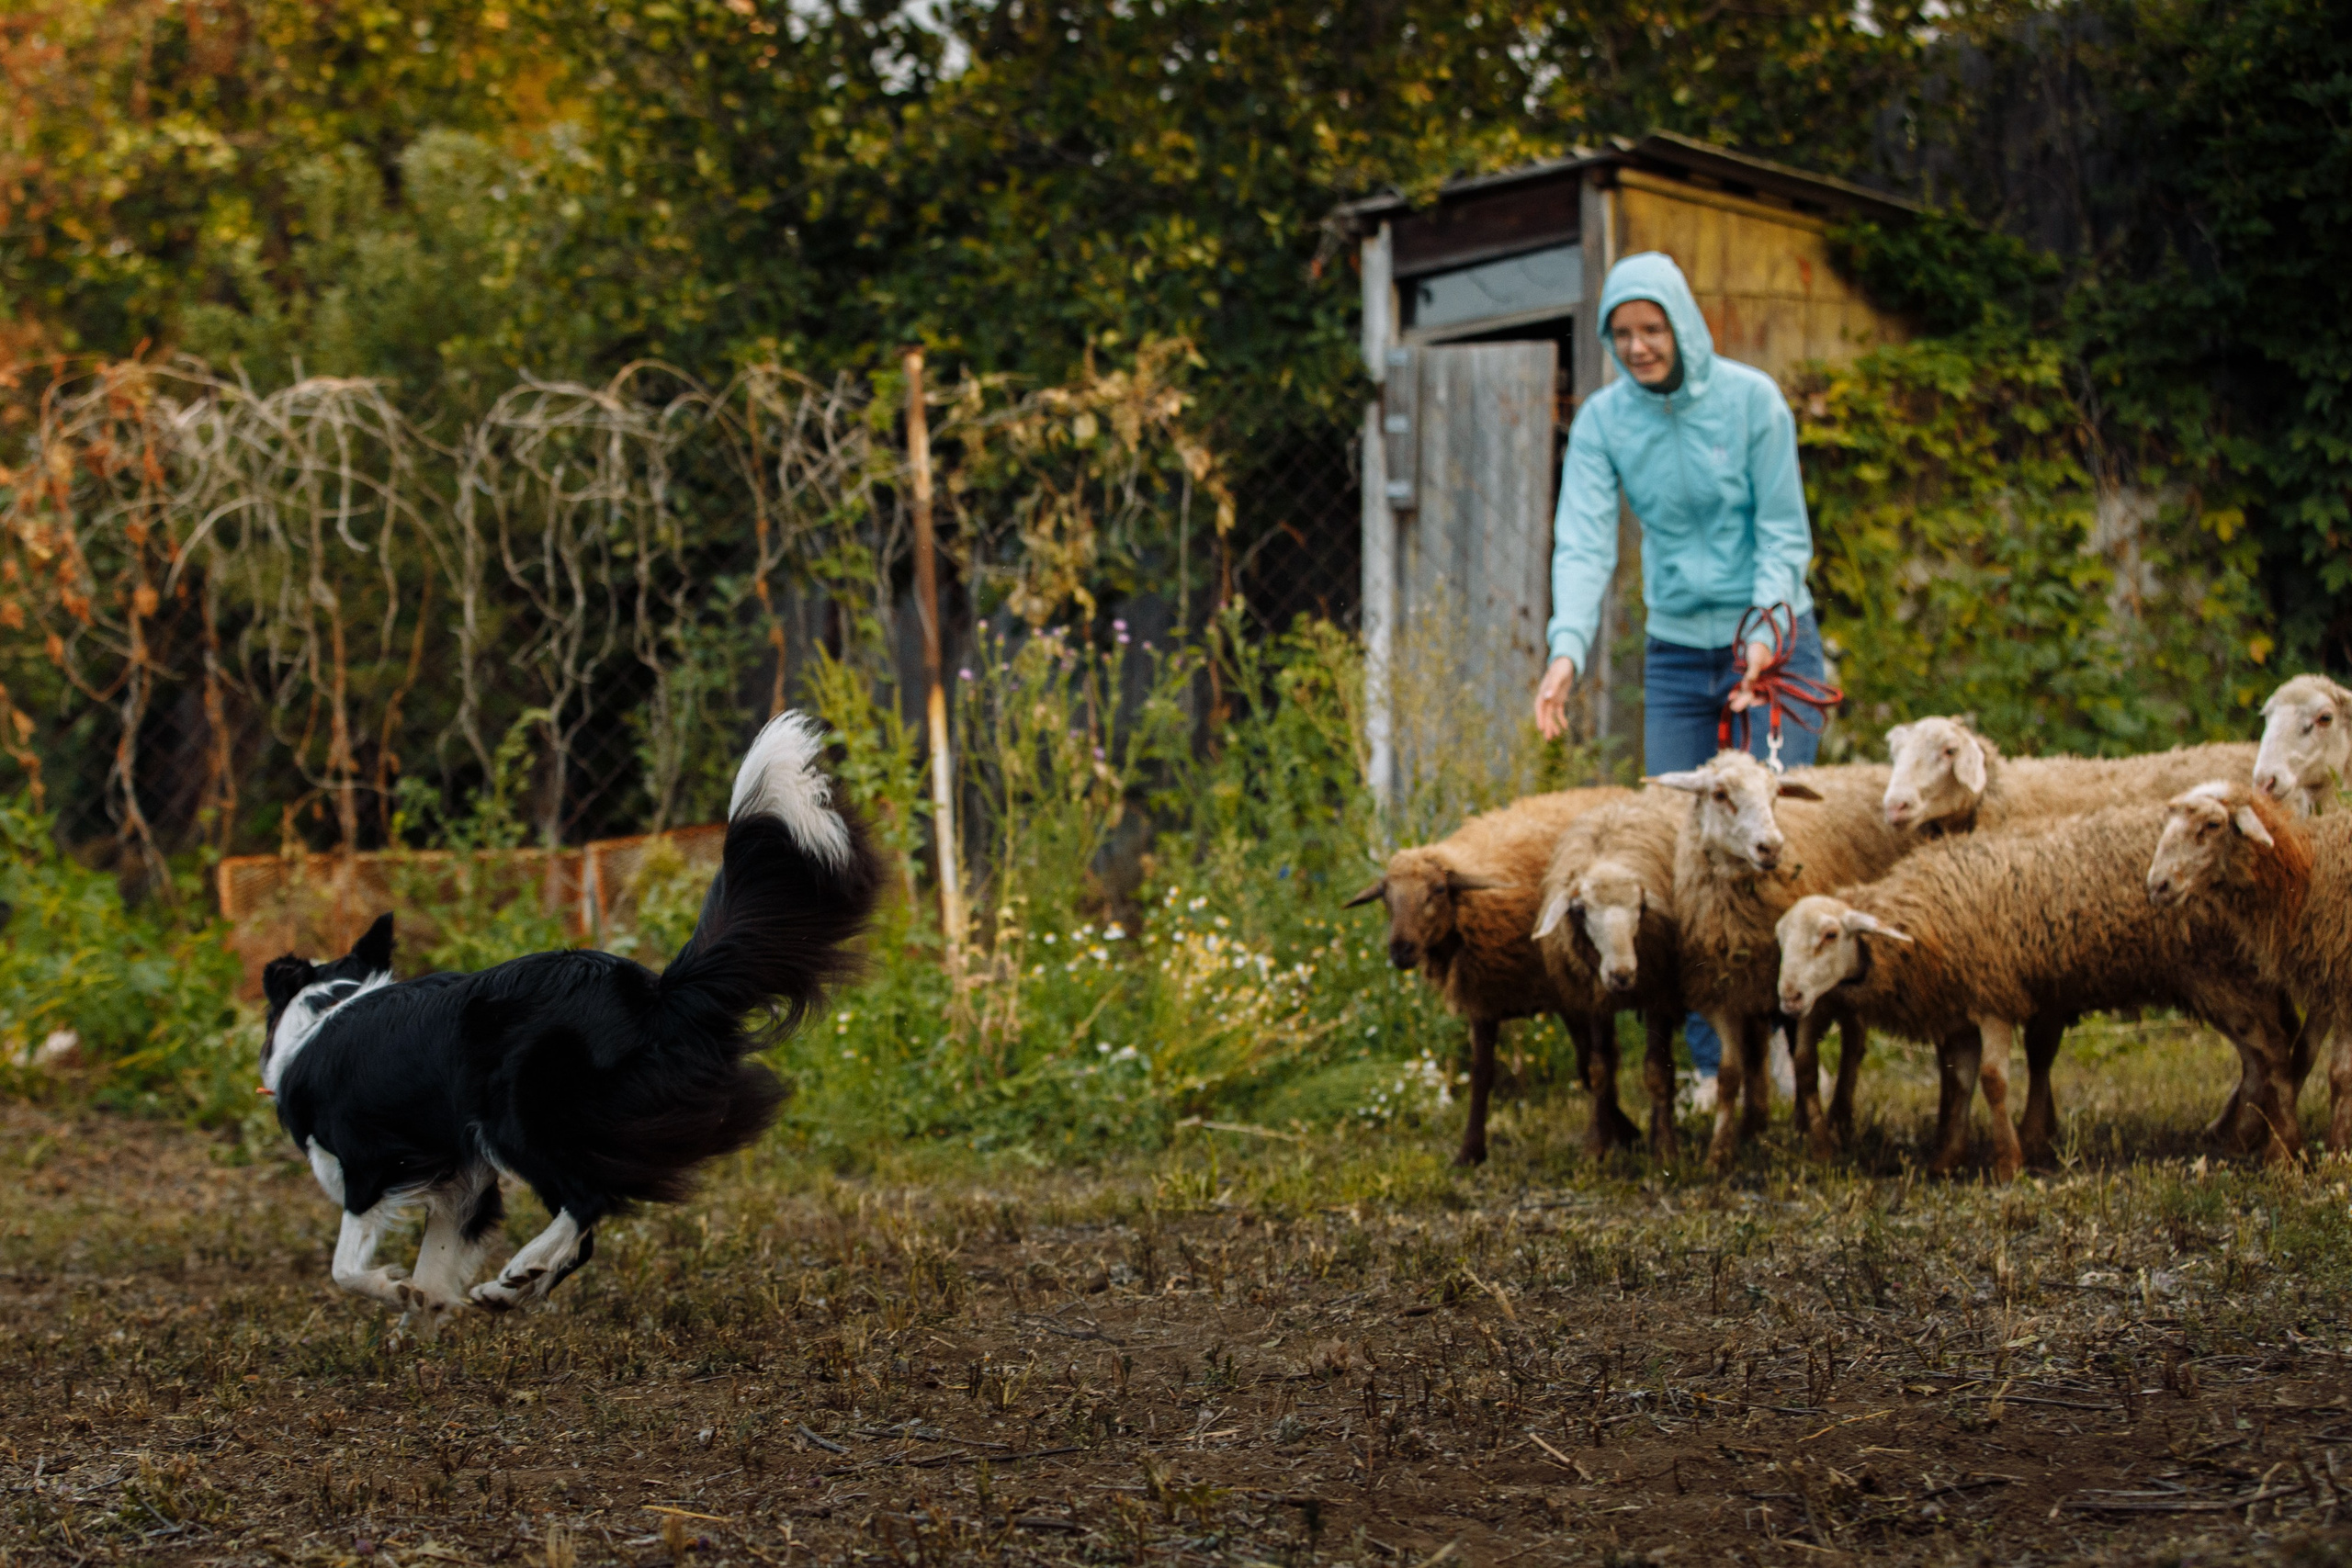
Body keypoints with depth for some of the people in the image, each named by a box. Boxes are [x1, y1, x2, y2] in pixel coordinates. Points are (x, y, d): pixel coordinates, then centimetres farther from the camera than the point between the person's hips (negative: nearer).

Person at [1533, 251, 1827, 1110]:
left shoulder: (1750, 398, -8)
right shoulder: (1602, 421, -2)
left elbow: (1783, 531, -7)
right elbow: (1584, 541, -13)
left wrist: (1764, 634, -22)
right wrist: (1568, 647, -29)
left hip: (1773, 642, -3)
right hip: (1676, 653, 3)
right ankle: (1712, 1063, 7)